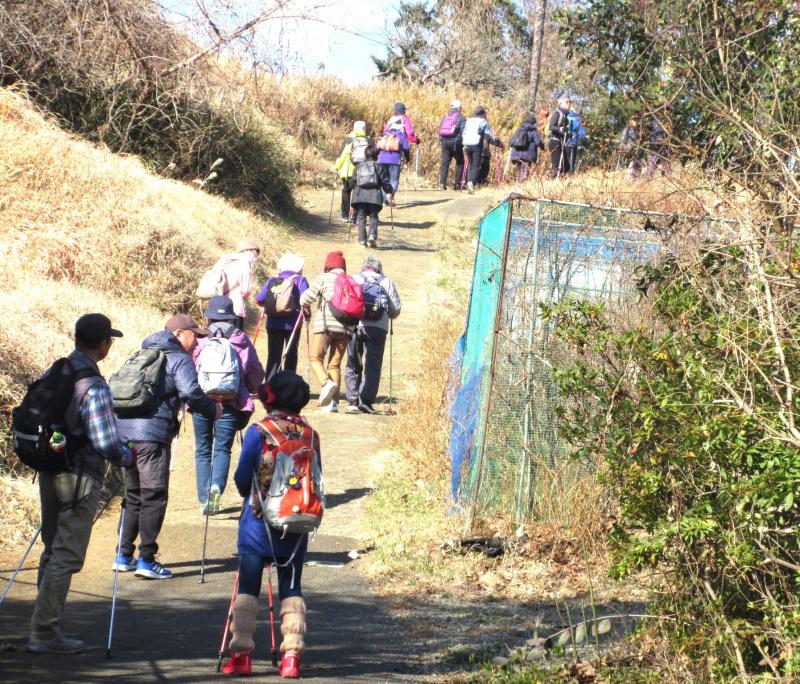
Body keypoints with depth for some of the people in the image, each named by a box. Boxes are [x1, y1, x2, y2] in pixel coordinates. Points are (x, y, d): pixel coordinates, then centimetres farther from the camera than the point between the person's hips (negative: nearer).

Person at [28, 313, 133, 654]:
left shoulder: (52, 374, 6)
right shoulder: (94, 386, -19)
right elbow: (105, 442, -21)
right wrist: (128, 457, -2)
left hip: (49, 471, 8)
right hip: (79, 477, -8)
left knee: (53, 550, 17)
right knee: (66, 556, -3)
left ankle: (45, 625, 22)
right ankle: (45, 632, -4)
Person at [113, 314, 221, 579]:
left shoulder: (143, 355, 24)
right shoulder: (179, 359, -1)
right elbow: (191, 392, -17)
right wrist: (213, 410, -3)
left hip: (123, 430, 8)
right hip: (152, 434, -8)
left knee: (133, 495, 17)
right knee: (154, 497, -4)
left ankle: (124, 556, 19)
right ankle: (147, 560, -7)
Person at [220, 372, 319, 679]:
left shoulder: (258, 432, -9)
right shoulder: (309, 434, 0)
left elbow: (242, 478, -5)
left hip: (258, 520, -2)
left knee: (248, 585, 6)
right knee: (291, 587, 10)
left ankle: (242, 654, 4)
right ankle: (291, 655, 3)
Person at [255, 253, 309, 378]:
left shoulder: (272, 280, 6)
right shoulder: (300, 280, -1)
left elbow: (259, 300, -1)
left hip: (273, 324, 2)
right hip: (292, 324, -2)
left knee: (273, 355, 4)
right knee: (291, 356, 9)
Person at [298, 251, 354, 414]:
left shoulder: (324, 278, 5)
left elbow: (307, 297, 0)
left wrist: (305, 307, 22)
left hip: (325, 323, -4)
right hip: (345, 327, 4)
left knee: (316, 358, 4)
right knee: (335, 364, 9)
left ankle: (326, 383, -24)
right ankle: (333, 401, -1)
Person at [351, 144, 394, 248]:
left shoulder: (359, 166, 15)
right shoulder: (379, 166, 4)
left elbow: (355, 182, 19)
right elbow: (385, 181, 1)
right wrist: (389, 193, 8)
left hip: (360, 194, 2)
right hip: (374, 194, -2)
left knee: (361, 217, 6)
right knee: (373, 216, 5)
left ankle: (362, 240, -2)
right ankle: (372, 236, -16)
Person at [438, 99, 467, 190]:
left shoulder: (445, 117, 15)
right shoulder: (461, 117, -2)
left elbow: (440, 129, 14)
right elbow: (463, 131, -11)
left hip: (444, 142, 4)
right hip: (455, 142, -4)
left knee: (444, 163, 4)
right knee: (460, 163, 8)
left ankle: (442, 183, -9)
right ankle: (457, 184, 3)